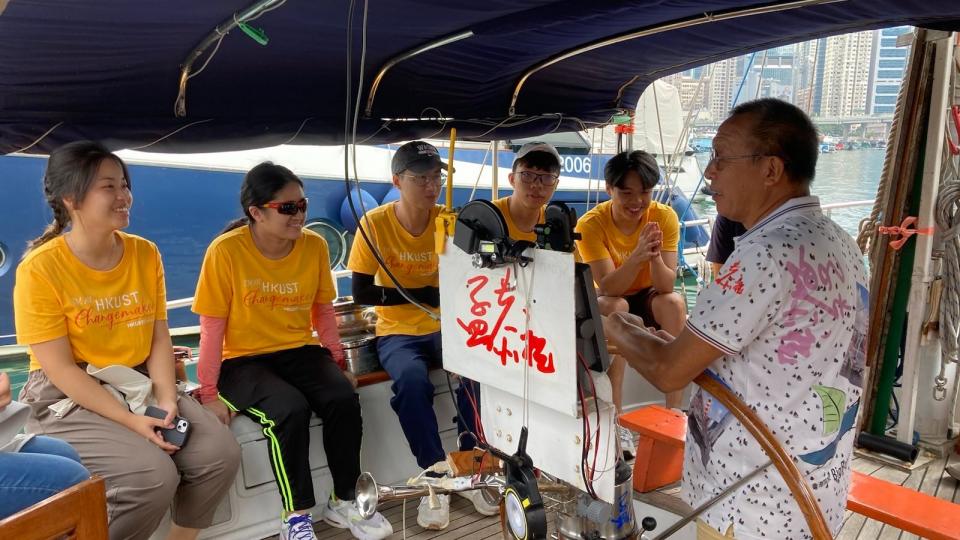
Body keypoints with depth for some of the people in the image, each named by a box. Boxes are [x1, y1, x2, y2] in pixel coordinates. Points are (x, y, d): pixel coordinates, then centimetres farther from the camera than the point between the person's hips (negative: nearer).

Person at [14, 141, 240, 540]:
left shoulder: (145, 254, 1)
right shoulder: (40, 267, -14)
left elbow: (159, 338, 3)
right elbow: (60, 368, -16)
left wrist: (165, 399, -13)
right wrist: (131, 420, -22)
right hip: (69, 398, -5)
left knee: (220, 453, -14)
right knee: (154, 474, -27)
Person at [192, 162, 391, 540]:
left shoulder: (315, 245, -3)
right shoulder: (226, 251, -15)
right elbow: (212, 326, -12)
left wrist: (339, 362, 4)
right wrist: (209, 392, -12)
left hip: (300, 351, 4)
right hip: (244, 360, -3)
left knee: (344, 399, -21)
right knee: (290, 410, -30)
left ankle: (343, 501, 2)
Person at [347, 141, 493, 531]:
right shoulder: (374, 223, -9)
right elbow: (361, 293, -10)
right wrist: (422, 295, -13)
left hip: (446, 327, 2)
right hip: (398, 333, -2)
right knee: (411, 380, -33)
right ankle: (436, 476, -14)